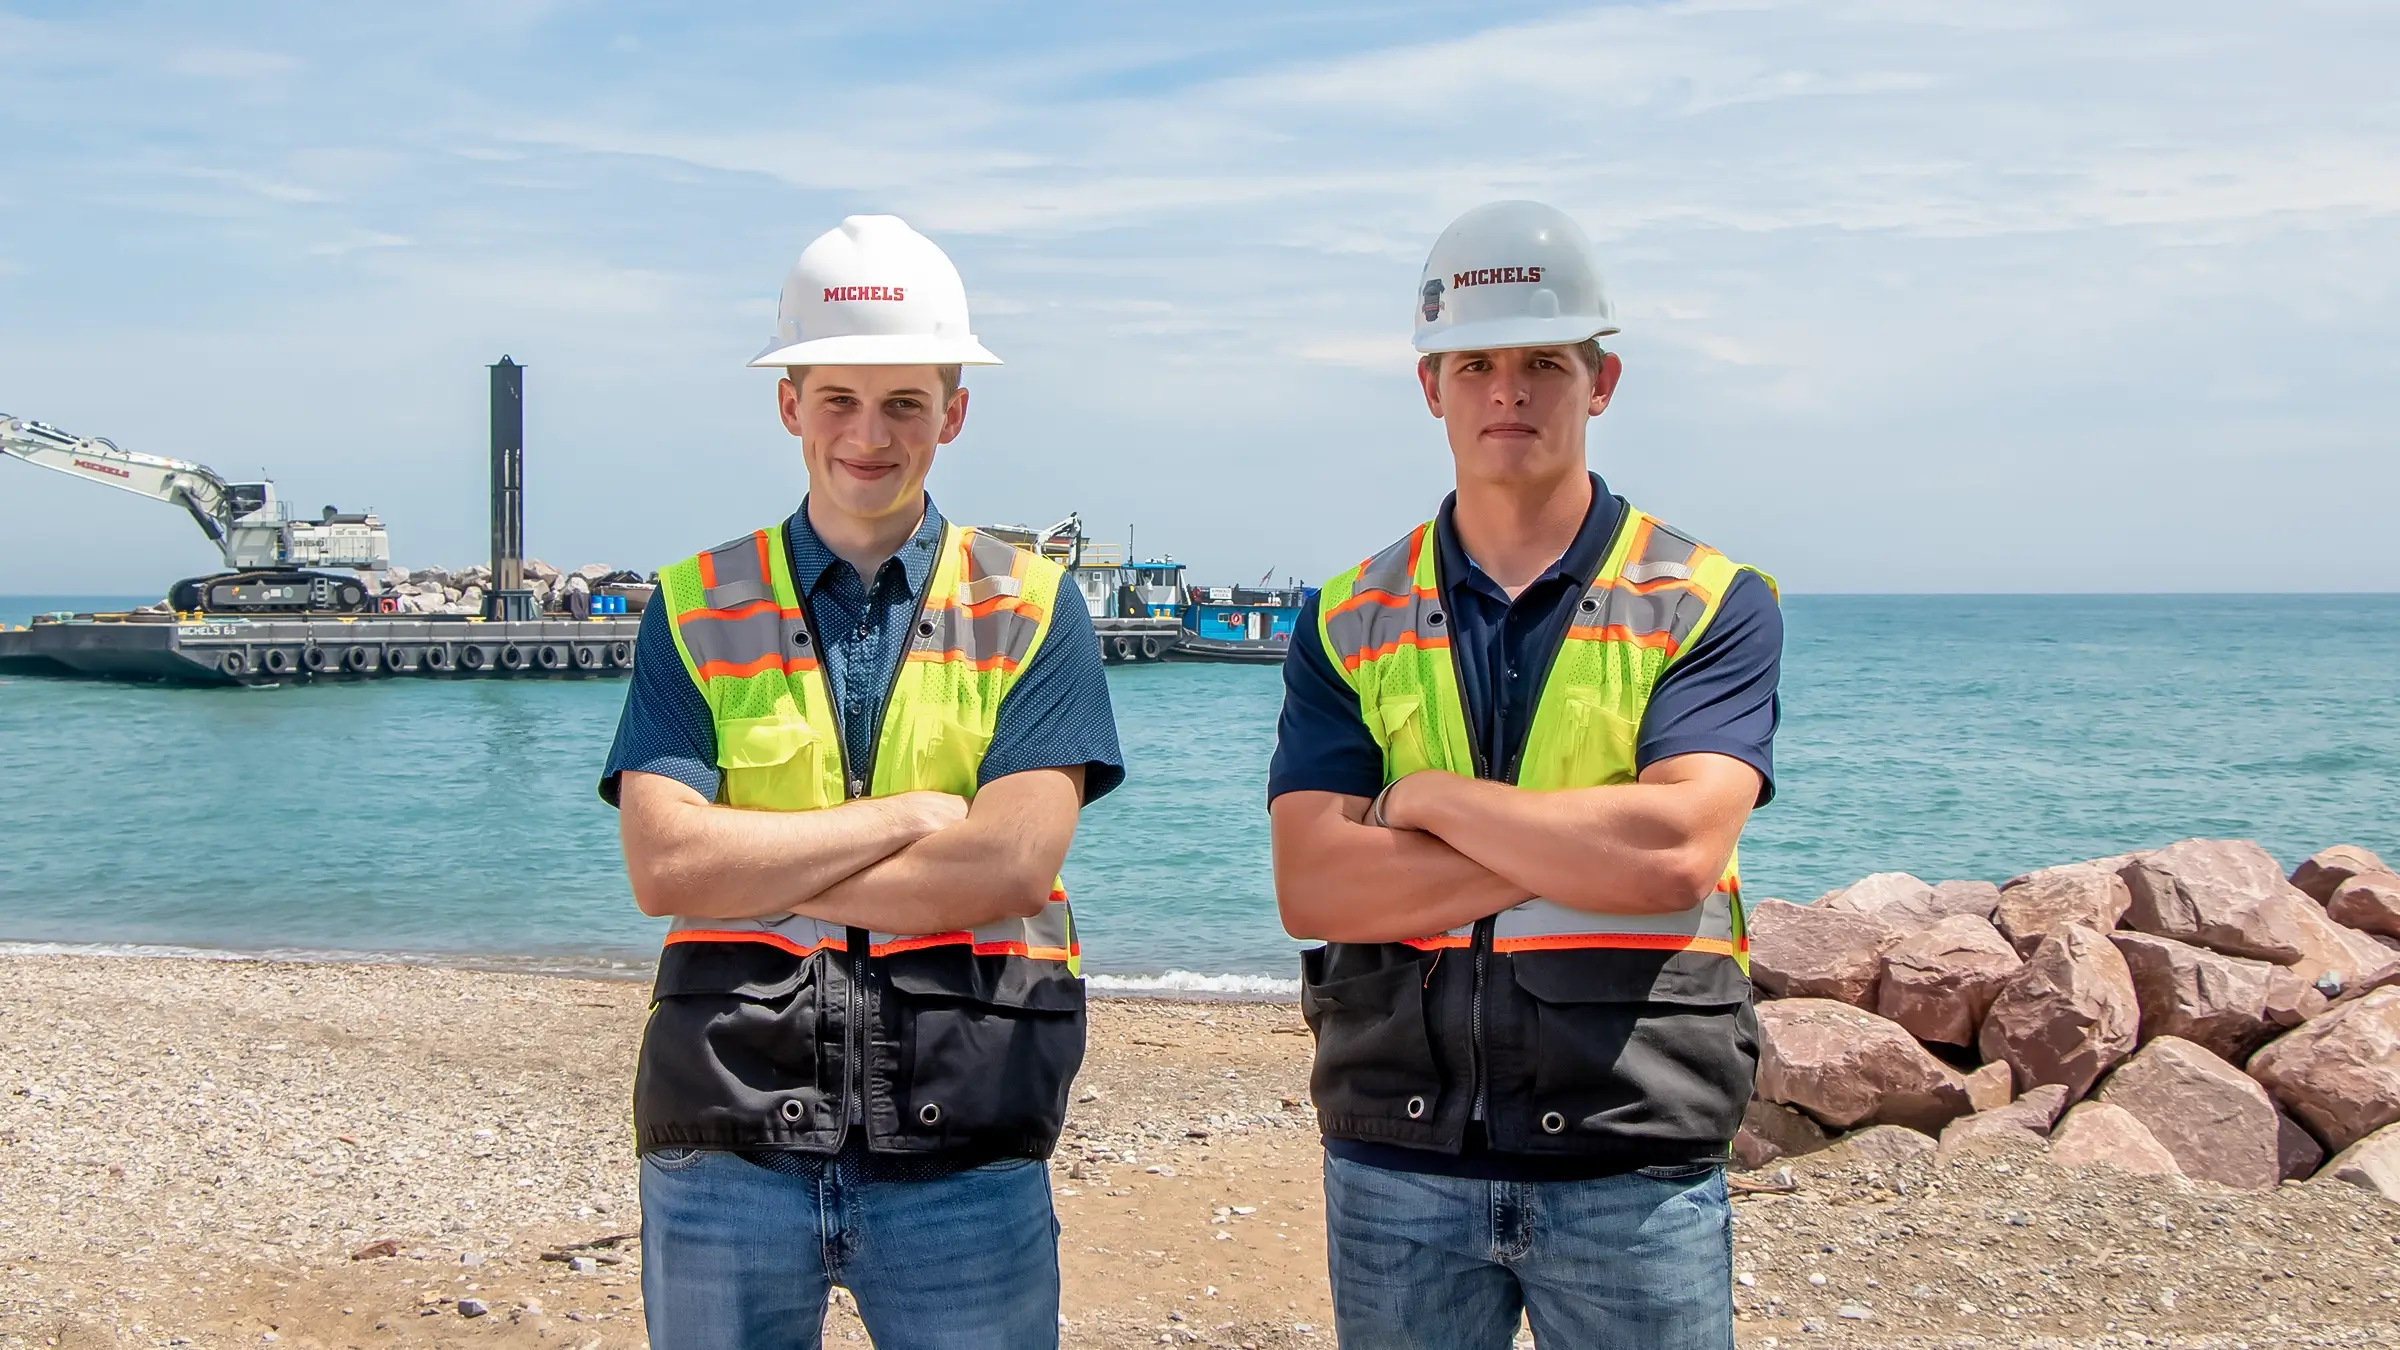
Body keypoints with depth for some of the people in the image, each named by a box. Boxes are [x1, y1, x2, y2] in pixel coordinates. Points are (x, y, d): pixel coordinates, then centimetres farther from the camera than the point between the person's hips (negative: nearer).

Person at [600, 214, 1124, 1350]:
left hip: (962, 1157, -1)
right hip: (728, 1147, 1)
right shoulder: (697, 611, 5)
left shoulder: (1029, 610, 3)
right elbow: (663, 867, -8)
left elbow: (1012, 866, -11)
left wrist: (751, 870, -9)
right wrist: (914, 814, -10)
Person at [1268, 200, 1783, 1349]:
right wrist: (1587, 846, -14)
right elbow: (1311, 889, -8)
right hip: (1394, 1161, 2)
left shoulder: (1712, 606, -1)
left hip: (1635, 1166, -1)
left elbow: (1679, 854, -16)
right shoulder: (1348, 624, 5)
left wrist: (1429, 799, -9)